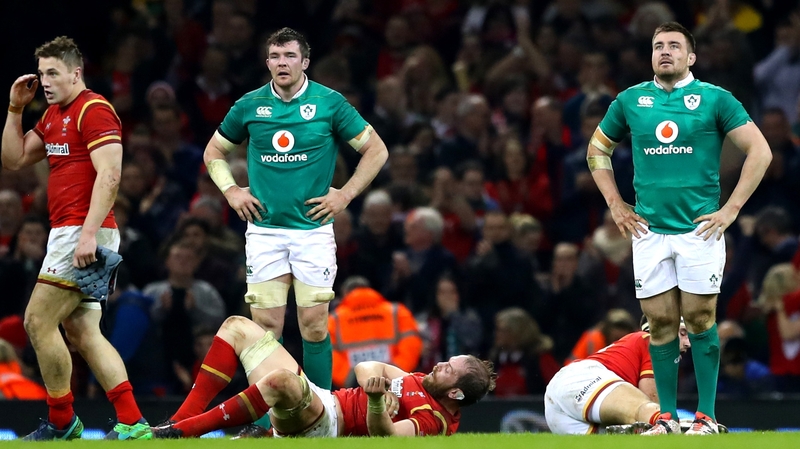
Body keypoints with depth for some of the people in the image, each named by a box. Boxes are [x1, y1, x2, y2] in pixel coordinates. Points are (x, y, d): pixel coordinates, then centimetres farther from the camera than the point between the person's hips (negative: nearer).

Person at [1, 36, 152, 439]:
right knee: (82, 332, 4)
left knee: (38, 320, -8)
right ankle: (131, 423, -2)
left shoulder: (94, 110, -11)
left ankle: (61, 422, 0)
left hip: (83, 234, -10)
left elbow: (108, 176, -19)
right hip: (68, 233, 10)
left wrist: (89, 232, -26)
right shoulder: (53, 116, 19)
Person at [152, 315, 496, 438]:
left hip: (324, 424, -11)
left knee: (281, 380, -44)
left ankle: (182, 430, -31)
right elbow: (365, 368, 16)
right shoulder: (424, 381, 15)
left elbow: (383, 434, -30)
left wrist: (377, 402, -51)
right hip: (316, 399, 11)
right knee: (238, 327, 9)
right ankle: (185, 418, -5)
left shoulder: (435, 419, -13)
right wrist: (372, 379, -8)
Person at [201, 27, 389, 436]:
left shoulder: (329, 103, -2)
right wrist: (231, 191, 6)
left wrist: (345, 194, -2)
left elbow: (376, 150, 4)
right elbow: (215, 151, 20)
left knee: (314, 325, -4)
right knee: (265, 326, -2)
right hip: (265, 229, 2)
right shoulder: (250, 106, 4)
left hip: (313, 228, -2)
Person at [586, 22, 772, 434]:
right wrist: (616, 206, 12)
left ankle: (706, 416, 2)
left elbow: (759, 152, -1)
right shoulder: (630, 101, 9)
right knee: (660, 323, 3)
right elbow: (597, 151, 22)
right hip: (649, 230, 3)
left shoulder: (714, 99, -1)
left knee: (700, 319, -3)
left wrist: (730, 209, -6)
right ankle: (667, 416, 9)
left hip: (699, 229, -3)